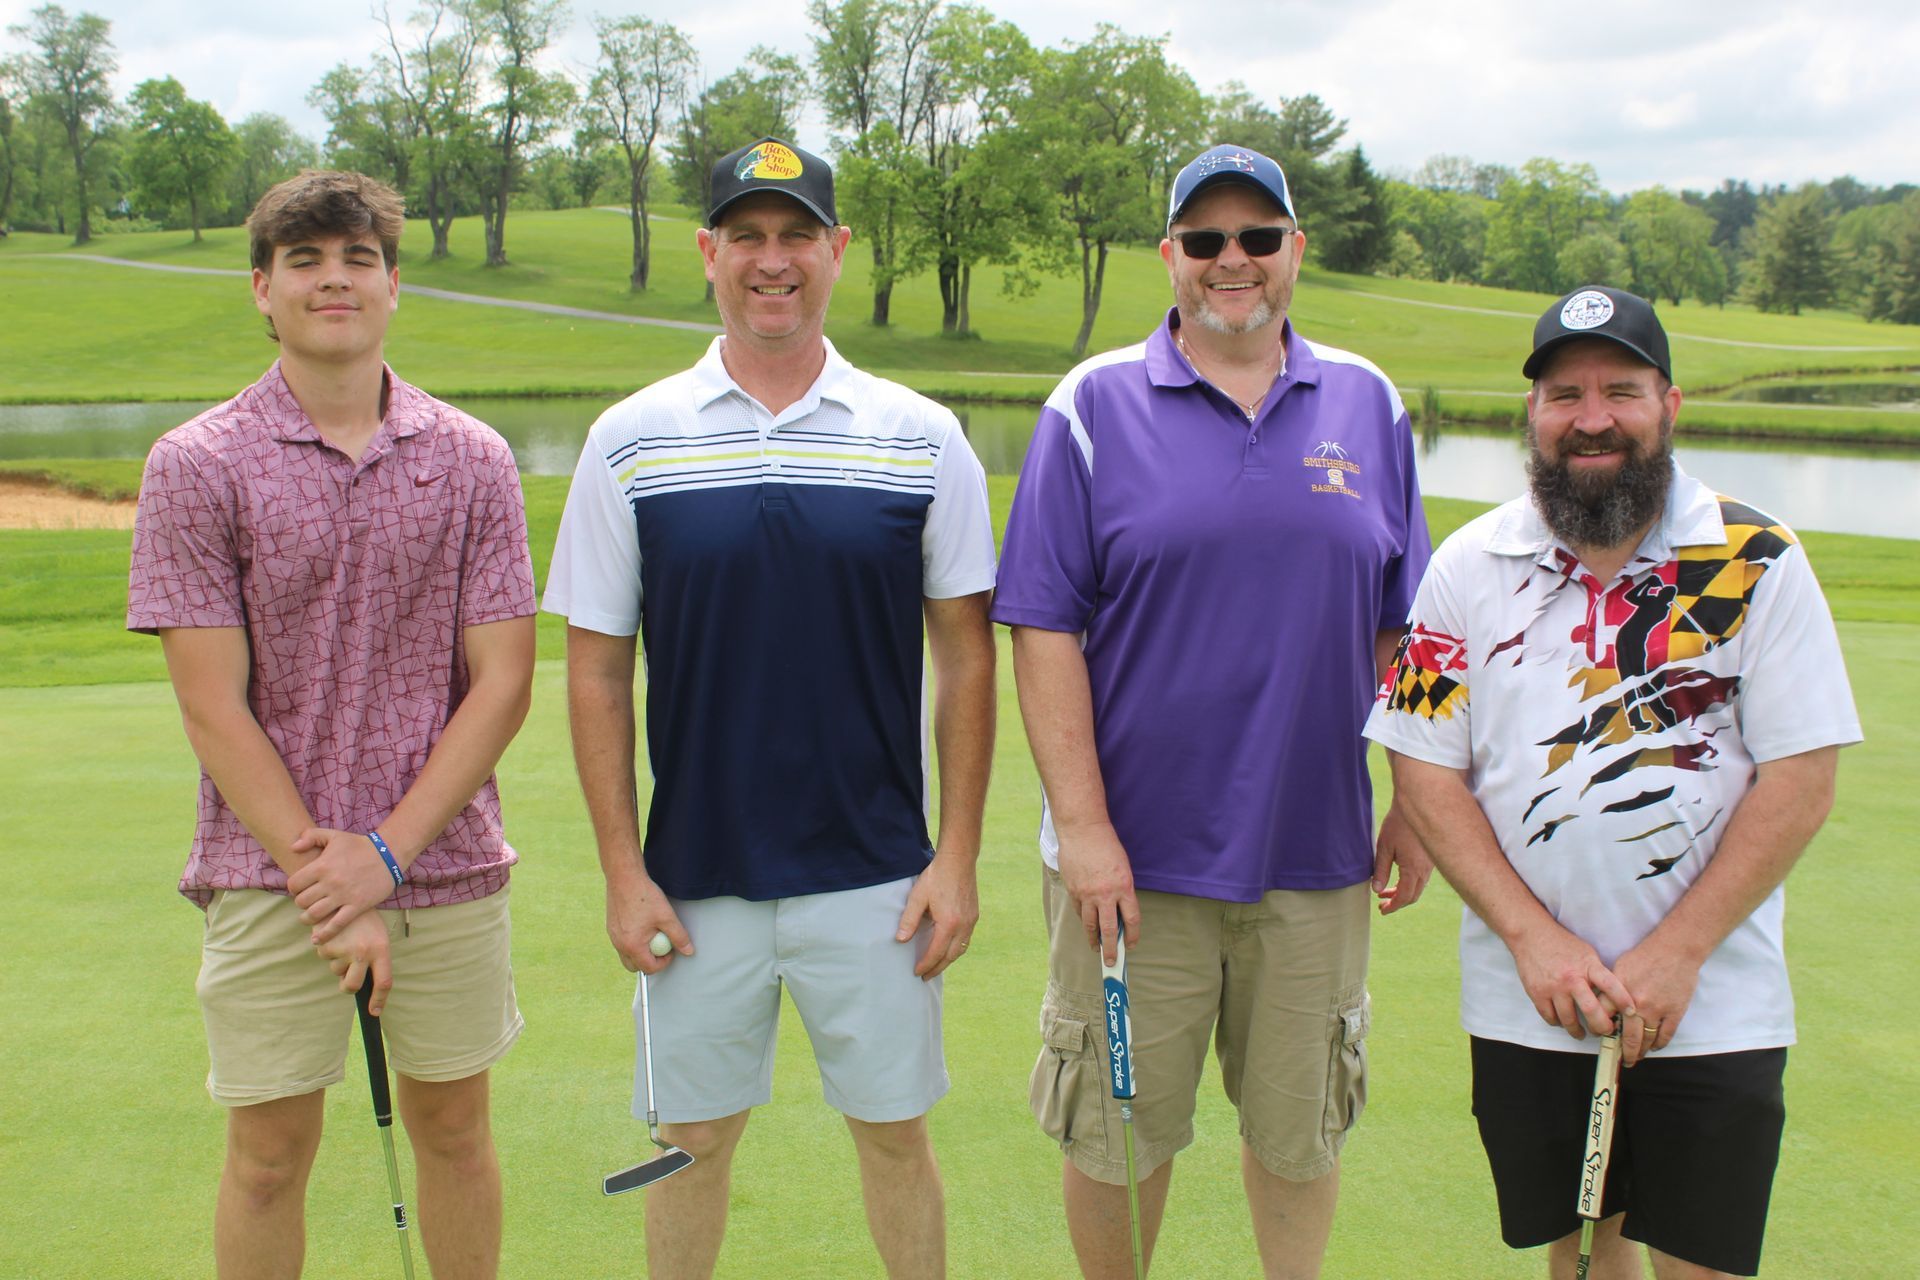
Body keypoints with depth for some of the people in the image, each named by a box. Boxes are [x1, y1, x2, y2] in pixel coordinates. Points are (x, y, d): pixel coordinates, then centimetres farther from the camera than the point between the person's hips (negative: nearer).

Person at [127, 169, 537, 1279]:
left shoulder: (473, 460, 2)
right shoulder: (198, 466, -3)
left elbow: (502, 682, -2)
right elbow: (214, 709, -7)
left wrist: (385, 855, -11)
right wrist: (328, 884, -12)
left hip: (450, 864, 2)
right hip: (270, 882, -1)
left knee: (454, 1131, 14)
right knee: (270, 1156, 9)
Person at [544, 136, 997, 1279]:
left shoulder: (922, 438, -1)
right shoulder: (630, 442, -1)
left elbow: (966, 656, 2)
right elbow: (597, 668, 1)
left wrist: (958, 856, -3)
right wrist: (623, 870, -3)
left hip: (877, 874, 0)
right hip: (697, 877, 1)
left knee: (895, 1132, 12)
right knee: (693, 1137, 13)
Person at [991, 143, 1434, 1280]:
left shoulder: (1369, 406, 6)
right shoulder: (1095, 406, -2)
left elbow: (1399, 630, 10)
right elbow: (1045, 628, -7)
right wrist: (1083, 825, -12)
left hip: (1315, 854, 2)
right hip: (1133, 857, -2)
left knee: (1301, 1132, 15)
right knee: (1118, 1134, 10)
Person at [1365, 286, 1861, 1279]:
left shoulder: (1757, 562, -4)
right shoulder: (1468, 566, 0)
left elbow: (1801, 780, -6)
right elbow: (1425, 773, -1)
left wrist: (1677, 953, -12)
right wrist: (1534, 937, -11)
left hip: (1713, 1008, -1)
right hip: (1528, 1005, 2)